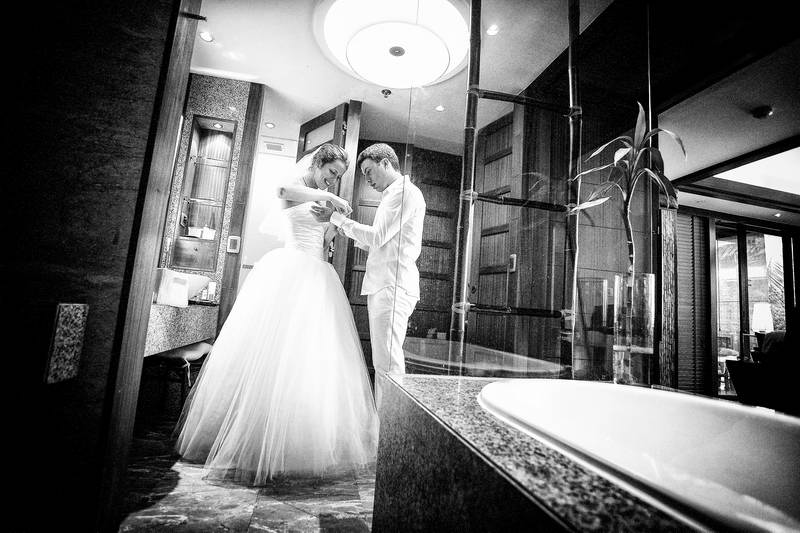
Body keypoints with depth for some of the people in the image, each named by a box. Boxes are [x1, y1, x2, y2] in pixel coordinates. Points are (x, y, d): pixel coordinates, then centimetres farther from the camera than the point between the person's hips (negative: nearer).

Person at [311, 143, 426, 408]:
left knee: (388, 361, -10)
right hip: (382, 285, 10)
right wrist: (348, 231, 17)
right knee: (382, 360, 10)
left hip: (393, 286, -10)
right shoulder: (392, 195, 26)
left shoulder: (405, 191, -5)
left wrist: (336, 217, -4)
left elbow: (377, 237, -13)